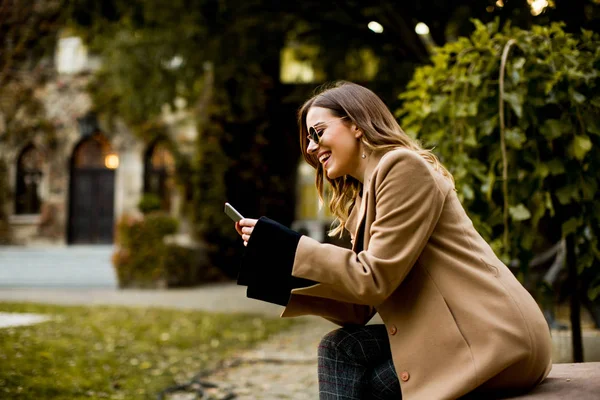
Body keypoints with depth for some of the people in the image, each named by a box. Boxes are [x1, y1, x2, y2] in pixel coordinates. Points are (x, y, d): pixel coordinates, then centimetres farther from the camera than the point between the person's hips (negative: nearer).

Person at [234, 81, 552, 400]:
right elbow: (358, 310, 9)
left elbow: (375, 278, -18)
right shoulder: (363, 202, 16)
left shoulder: (404, 165, -10)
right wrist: (276, 263, 2)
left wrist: (289, 248, -11)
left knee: (343, 353, -8)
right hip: (468, 335, 8)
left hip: (498, 337, -8)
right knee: (337, 349, 1)